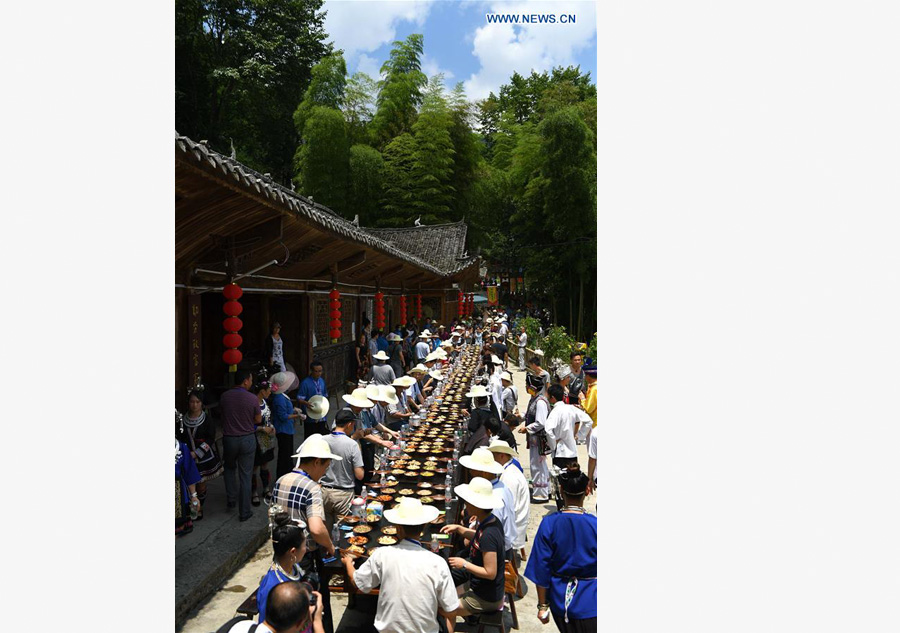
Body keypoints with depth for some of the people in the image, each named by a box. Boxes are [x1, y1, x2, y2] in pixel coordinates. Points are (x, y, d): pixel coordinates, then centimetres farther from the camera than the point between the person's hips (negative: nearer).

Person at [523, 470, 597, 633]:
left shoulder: (548, 523, -15)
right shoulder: (594, 524, -18)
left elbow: (541, 567, -9)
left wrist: (543, 605, 3)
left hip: (560, 600, 2)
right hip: (589, 602, -2)